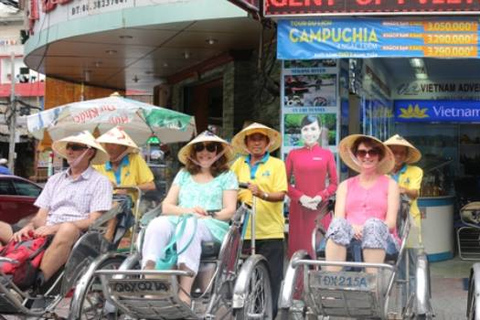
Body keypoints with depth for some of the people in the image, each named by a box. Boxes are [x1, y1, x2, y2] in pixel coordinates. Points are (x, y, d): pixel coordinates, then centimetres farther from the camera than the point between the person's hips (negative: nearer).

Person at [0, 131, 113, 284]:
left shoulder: (100, 182, 8)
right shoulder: (55, 180, 25)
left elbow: (94, 221, -3)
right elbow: (41, 217, 19)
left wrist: (55, 228, -14)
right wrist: (30, 226, -6)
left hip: (76, 236, -5)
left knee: (68, 229, -40)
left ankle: (35, 284, -46)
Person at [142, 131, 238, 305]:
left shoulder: (227, 176, 19)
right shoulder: (183, 174, 27)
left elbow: (230, 210, 6)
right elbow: (166, 206, 15)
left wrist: (208, 215, -13)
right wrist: (187, 211, -5)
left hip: (212, 226, -3)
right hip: (178, 221, 3)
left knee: (190, 226, -39)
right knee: (157, 224, -32)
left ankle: (184, 293, -49)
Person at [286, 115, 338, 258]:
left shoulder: (327, 154, 4)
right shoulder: (293, 154, 6)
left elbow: (334, 183, 5)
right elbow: (285, 183, 6)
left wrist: (320, 197, -11)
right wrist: (301, 197, -9)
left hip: (320, 208, -1)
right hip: (298, 208, 1)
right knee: (298, 247, 0)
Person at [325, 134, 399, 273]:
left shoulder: (390, 185, 18)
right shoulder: (345, 185, 23)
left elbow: (391, 222, 5)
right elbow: (338, 219, 8)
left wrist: (368, 229, -16)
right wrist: (353, 228, -16)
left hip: (381, 239, -1)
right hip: (350, 238, 1)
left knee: (373, 224, -34)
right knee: (338, 224, -32)